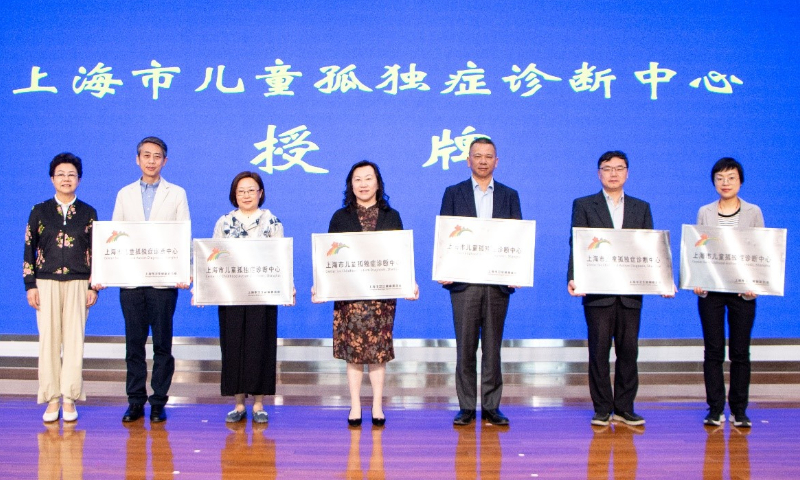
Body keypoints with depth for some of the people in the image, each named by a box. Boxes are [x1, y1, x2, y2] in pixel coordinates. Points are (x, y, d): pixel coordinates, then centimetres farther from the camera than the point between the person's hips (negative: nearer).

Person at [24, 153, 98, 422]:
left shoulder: (88, 213, 7)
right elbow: (29, 249, 7)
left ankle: (69, 400, 4)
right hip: (46, 283, 0)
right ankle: (52, 399, 5)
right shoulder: (40, 211, 8)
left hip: (78, 284, 0)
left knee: (74, 341, -3)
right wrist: (30, 285, 0)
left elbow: (96, 251, 7)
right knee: (48, 340, -2)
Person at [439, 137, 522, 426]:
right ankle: (466, 407, 11)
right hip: (463, 282, -1)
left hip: (498, 281, 1)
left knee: (493, 347, 6)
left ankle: (491, 406, 13)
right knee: (465, 347, 3)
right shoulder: (453, 193, 8)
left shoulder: (509, 196, 11)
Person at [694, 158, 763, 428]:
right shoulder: (704, 213, 7)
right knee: (713, 351, 3)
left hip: (742, 291, -1)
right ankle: (715, 409, 11)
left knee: (740, 352, 4)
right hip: (710, 291, 1)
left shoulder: (753, 212, 4)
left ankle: (739, 411, 12)